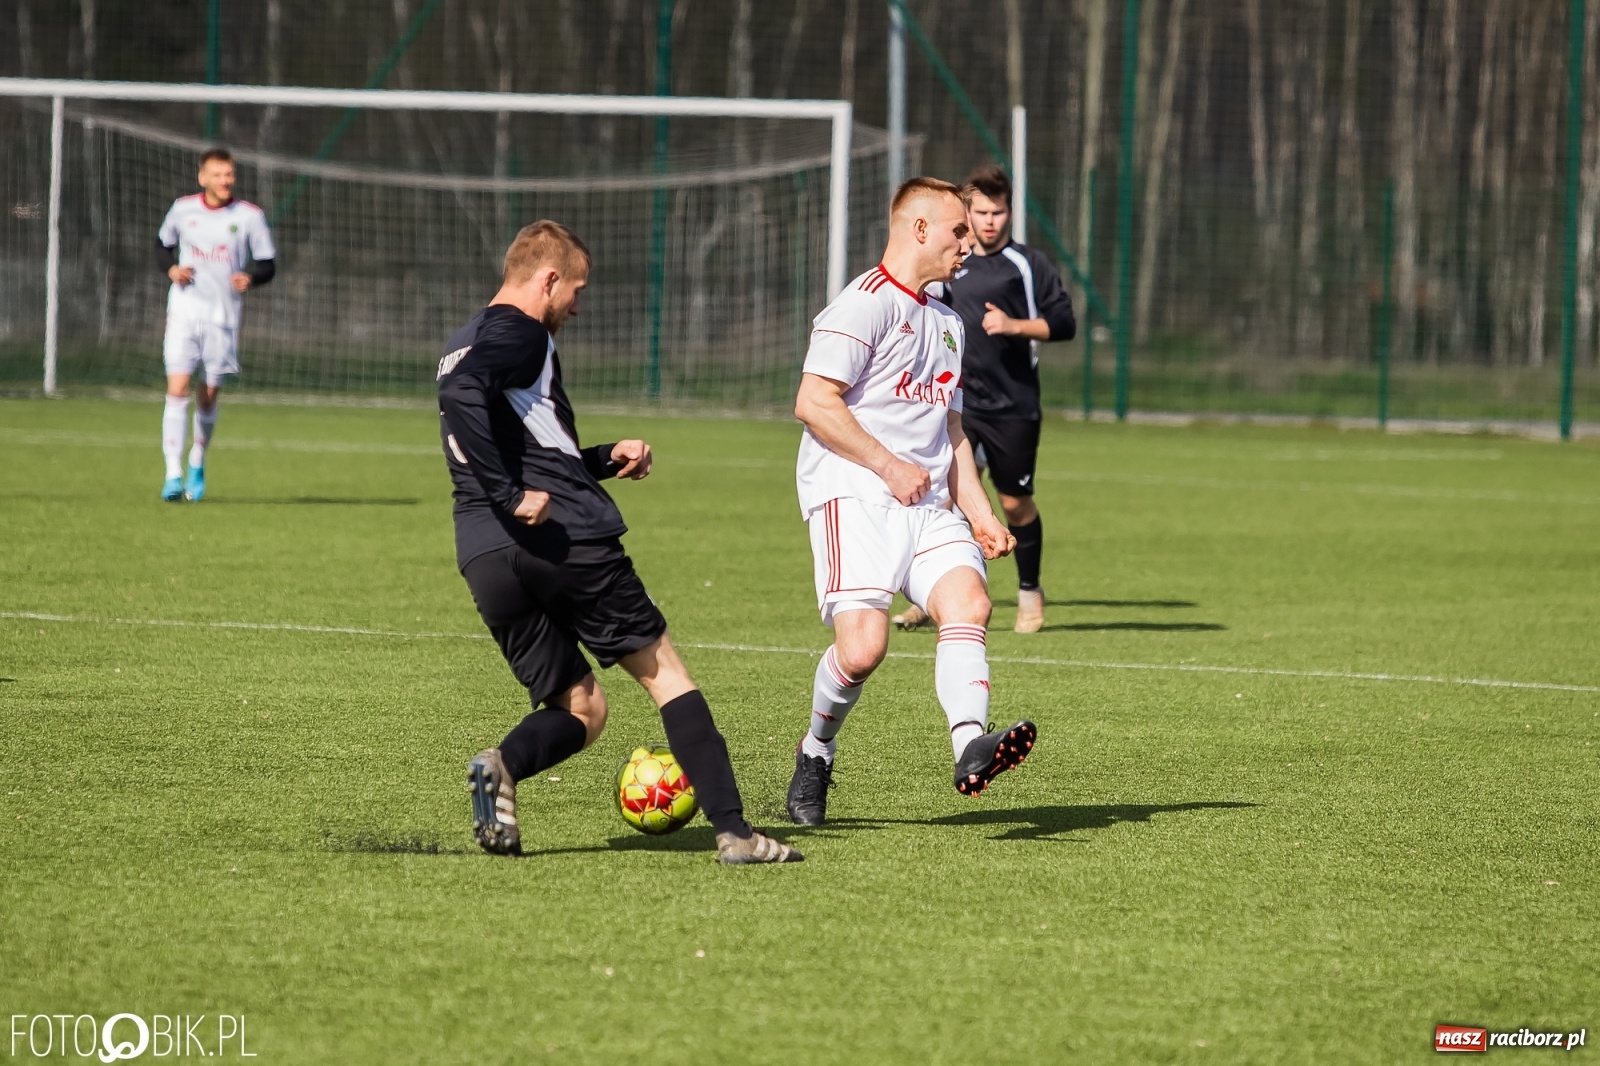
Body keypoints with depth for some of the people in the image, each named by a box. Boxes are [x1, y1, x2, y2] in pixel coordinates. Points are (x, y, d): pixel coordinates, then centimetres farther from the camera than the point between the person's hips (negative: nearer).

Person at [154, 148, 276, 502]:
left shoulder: (249, 216, -1)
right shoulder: (182, 209, 3)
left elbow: (267, 264, 4)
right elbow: (162, 244, 19)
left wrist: (249, 277, -18)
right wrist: (170, 268, -3)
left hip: (223, 316, 0)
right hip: (184, 311, 0)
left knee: (208, 397, 7)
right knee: (177, 390, -12)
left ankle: (197, 463, 32)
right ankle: (173, 474, -12)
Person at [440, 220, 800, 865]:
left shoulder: (461, 344, 25)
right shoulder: (519, 332, -4)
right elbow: (463, 392, -26)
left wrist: (604, 460, 30)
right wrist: (508, 493, -24)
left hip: (484, 563, 8)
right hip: (566, 540, -8)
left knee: (579, 710, 14)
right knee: (665, 674, 5)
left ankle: (503, 764, -19)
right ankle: (733, 831, -3)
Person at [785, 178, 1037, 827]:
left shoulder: (945, 323, 25)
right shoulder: (865, 304, -5)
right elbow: (814, 402, -13)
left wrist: (977, 510, 20)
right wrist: (889, 466, -13)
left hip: (926, 505, 7)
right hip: (853, 495, -7)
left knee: (967, 601, -21)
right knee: (863, 646, -20)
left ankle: (971, 749, -38)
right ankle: (816, 751, 8)